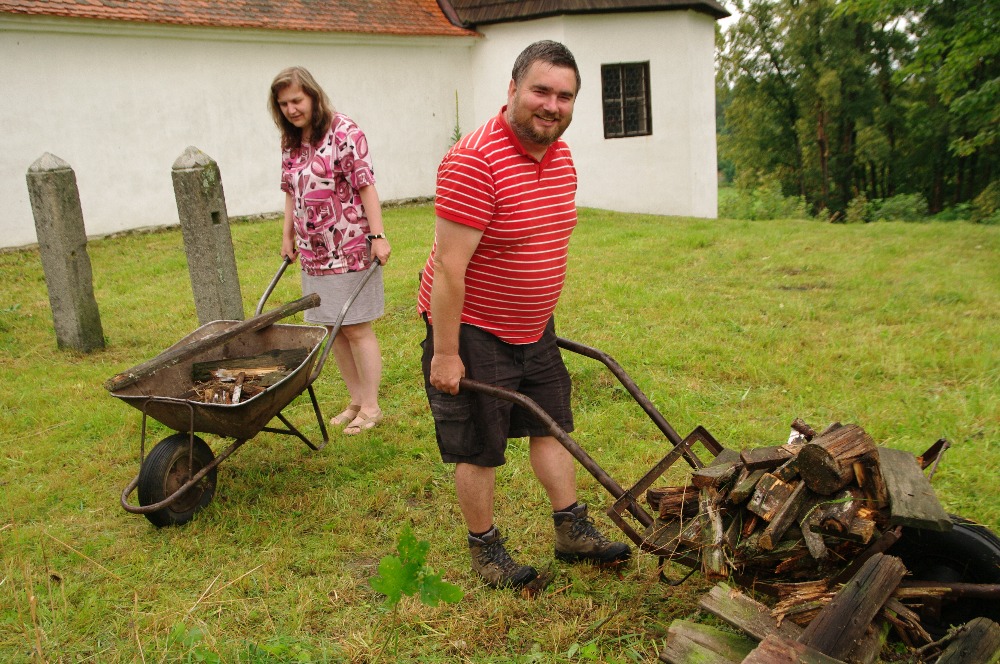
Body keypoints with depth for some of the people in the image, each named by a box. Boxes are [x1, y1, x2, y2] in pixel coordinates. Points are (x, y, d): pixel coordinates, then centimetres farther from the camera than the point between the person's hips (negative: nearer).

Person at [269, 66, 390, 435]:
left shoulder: (344, 132, -10)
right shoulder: (291, 142, 11)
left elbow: (366, 187, -14)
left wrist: (378, 236, -18)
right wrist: (287, 235, 16)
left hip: (348, 249, -7)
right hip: (313, 252, 7)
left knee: (355, 329, 0)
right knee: (334, 329, 11)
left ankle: (371, 407, 12)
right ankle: (356, 401, 24)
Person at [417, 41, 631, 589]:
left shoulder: (561, 156, 3)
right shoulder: (473, 162, -25)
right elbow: (449, 266, -25)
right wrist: (445, 354, -23)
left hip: (533, 326, 8)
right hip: (472, 330, -8)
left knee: (551, 425, 16)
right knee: (480, 450, 5)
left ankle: (573, 532, 32)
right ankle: (485, 549, 26)